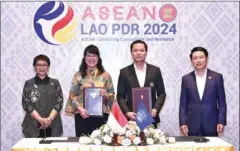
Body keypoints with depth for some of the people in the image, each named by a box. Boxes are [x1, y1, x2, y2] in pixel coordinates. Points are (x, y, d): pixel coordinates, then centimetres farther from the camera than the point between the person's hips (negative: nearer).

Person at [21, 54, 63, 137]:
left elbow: (59, 102, 1)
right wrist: (40, 119, -13)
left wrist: (50, 118, -13)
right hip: (33, 126, -1)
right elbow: (26, 104, -2)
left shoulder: (55, 83, 8)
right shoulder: (28, 83, 5)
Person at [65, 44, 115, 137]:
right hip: (82, 115, 0)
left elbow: (112, 95, 8)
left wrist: (106, 95, -13)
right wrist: (79, 108, -12)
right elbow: (72, 95, 2)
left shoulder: (105, 75, 8)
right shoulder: (78, 75, 7)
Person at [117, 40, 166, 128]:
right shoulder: (124, 72, 3)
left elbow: (161, 93, 8)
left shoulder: (155, 70, 6)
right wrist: (127, 112, -10)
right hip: (132, 118, -1)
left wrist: (156, 109, -7)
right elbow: (120, 96, 3)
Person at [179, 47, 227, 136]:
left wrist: (221, 122, -4)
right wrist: (182, 123, -3)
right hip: (192, 125, 1)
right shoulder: (186, 79, 5)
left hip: (211, 124, 0)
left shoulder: (217, 77, 3)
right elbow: (183, 104, 5)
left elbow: (222, 102, 3)